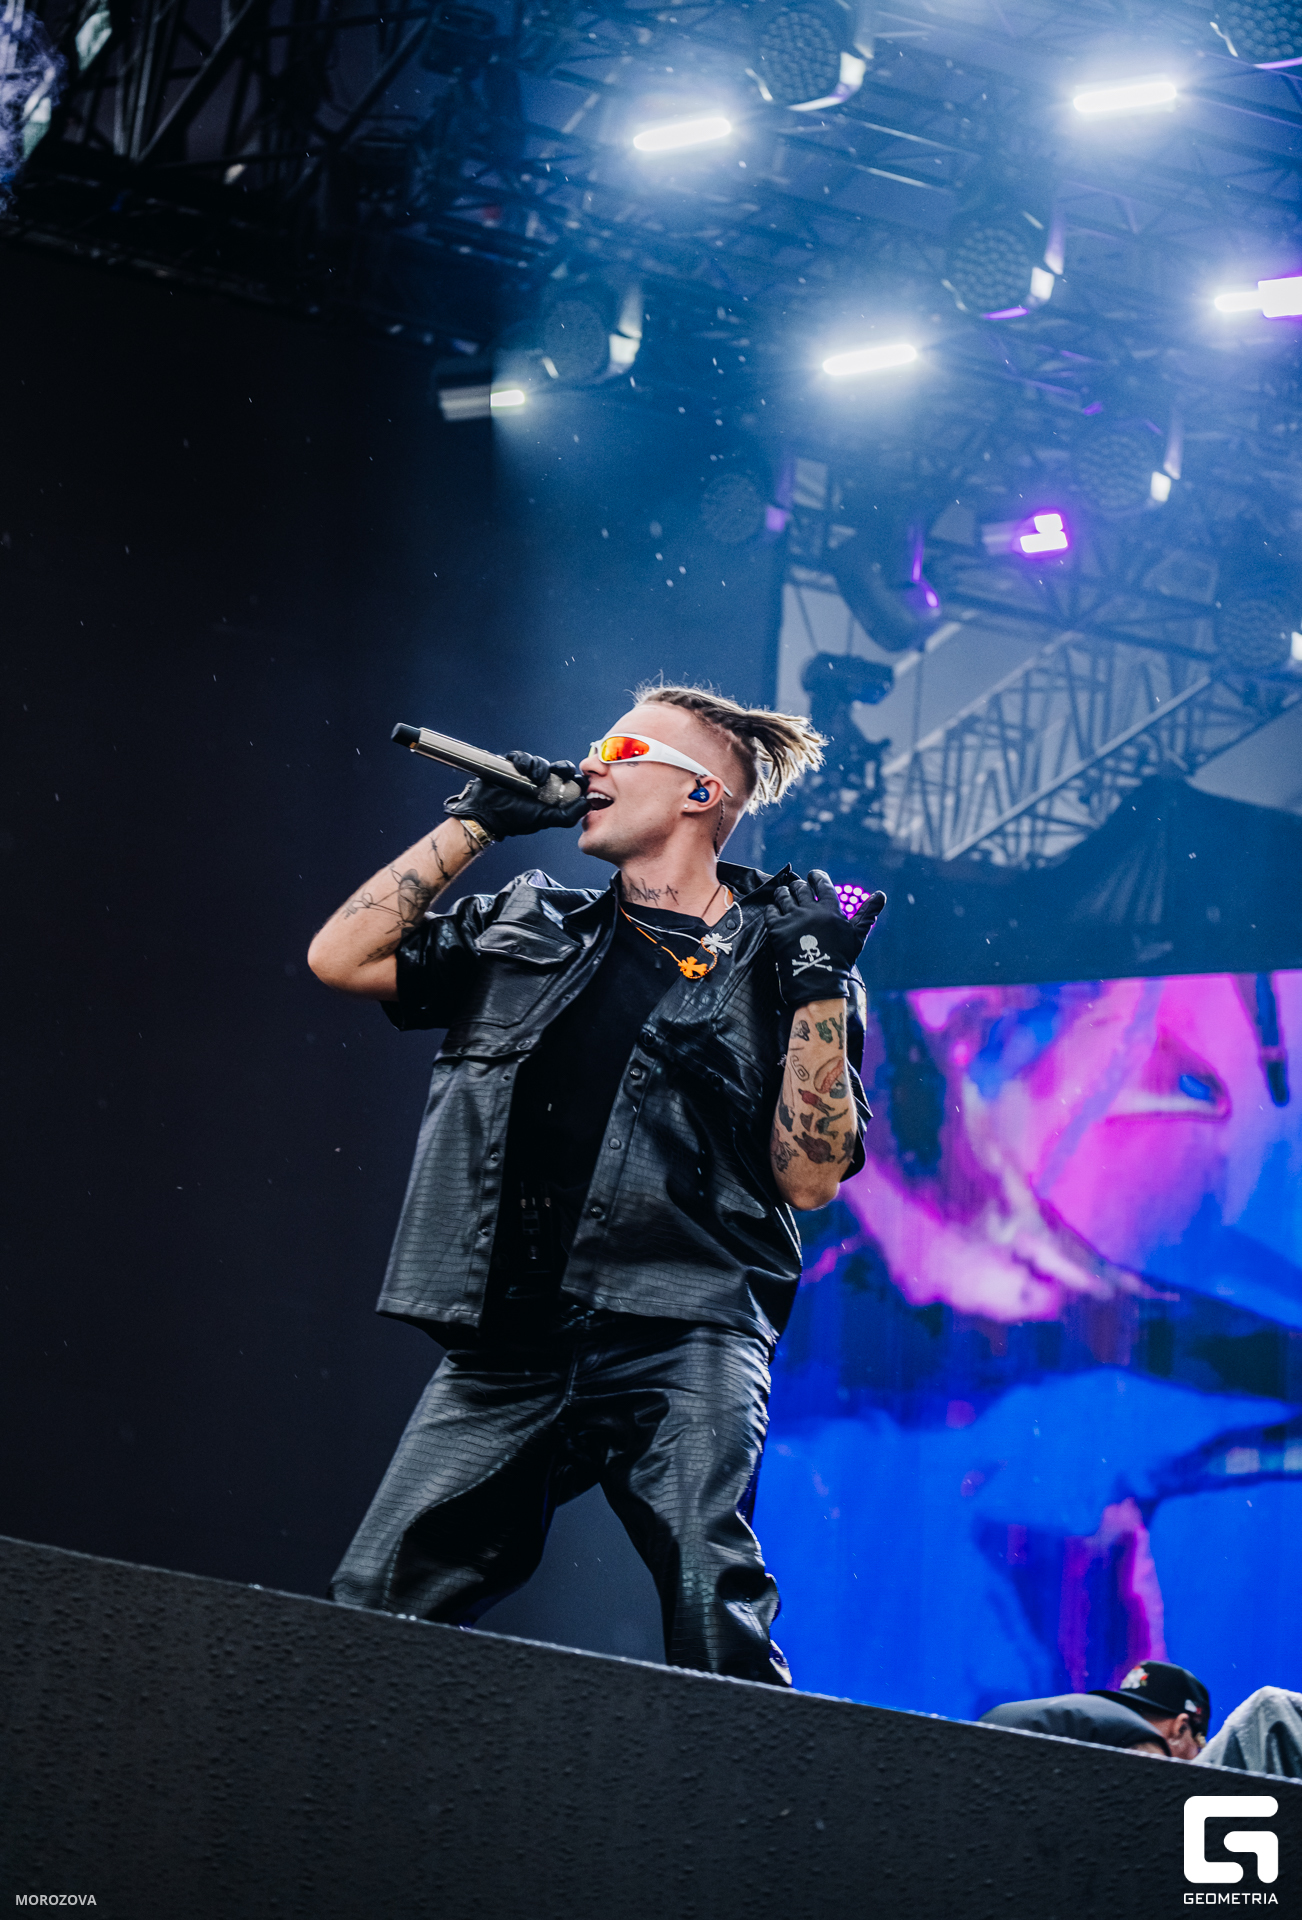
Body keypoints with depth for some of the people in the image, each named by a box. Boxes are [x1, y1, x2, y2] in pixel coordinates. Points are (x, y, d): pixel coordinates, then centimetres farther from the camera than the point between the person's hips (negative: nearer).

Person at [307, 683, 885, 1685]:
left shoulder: (781, 953, 7)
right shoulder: (530, 925, 20)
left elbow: (808, 1178, -1)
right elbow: (341, 956, 12)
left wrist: (817, 990, -9)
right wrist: (474, 822, 13)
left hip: (683, 1345, -4)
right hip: (506, 1352, 4)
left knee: (716, 1628, -21)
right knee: (368, 1609, -4)